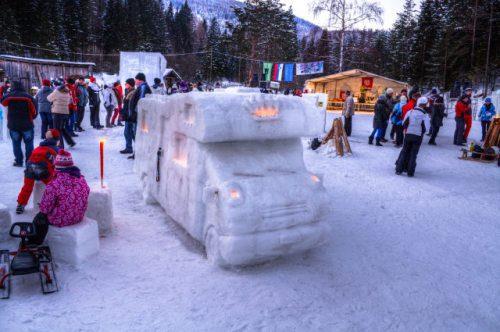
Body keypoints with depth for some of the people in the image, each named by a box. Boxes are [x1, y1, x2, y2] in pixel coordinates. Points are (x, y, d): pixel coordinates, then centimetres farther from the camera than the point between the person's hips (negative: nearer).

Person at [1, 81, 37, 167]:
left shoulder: (8, 96, -4)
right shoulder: (28, 97, -7)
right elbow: (34, 111, -6)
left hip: (13, 125, 1)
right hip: (27, 124, -1)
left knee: (16, 143, 11)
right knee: (29, 143, 8)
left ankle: (19, 161, 12)